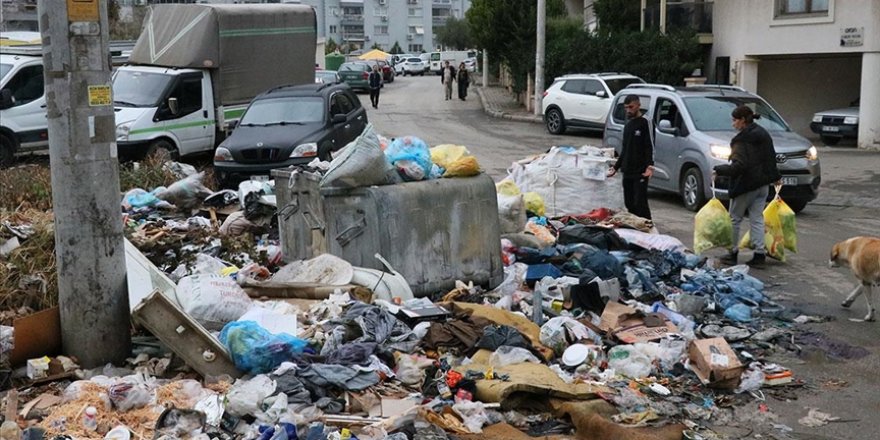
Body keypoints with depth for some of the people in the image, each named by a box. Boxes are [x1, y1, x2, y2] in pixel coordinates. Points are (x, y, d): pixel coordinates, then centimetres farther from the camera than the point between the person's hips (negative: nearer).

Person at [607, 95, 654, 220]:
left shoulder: (644, 123, -5)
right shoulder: (628, 125, 19)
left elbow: (650, 147, -11)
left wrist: (650, 166, -24)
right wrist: (616, 167, 22)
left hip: (640, 172, -8)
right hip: (627, 172, 8)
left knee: (640, 204, -12)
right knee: (629, 204, 8)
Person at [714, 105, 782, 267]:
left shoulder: (742, 140, -17)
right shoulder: (763, 134, 10)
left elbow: (738, 166, -24)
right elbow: (771, 157, 16)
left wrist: (719, 170, -17)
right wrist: (776, 176, 25)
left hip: (746, 185, -8)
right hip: (763, 183, 8)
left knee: (735, 218, 5)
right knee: (757, 219, 10)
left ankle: (732, 253, 10)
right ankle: (760, 253, 6)